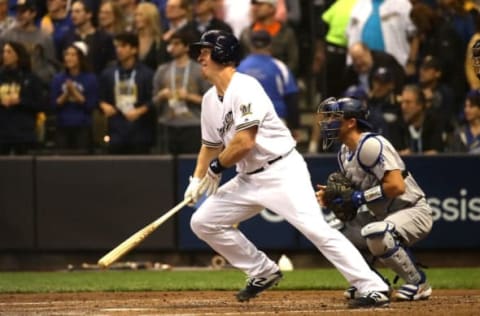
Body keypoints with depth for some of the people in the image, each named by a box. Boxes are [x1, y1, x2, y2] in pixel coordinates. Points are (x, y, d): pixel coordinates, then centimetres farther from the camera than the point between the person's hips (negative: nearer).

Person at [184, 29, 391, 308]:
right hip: (249, 178, 10)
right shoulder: (210, 99, 12)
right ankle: (263, 272, 17)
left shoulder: (244, 87, -16)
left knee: (316, 228, -22)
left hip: (283, 172, -9)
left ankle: (375, 290, -25)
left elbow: (244, 142, -22)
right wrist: (197, 180, 9)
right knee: (202, 221, 7)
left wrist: (216, 167, -7)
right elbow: (211, 145, 23)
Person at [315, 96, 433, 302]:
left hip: (413, 211, -10)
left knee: (375, 233, -37)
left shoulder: (371, 145, -21)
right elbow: (351, 193, 16)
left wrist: (360, 197, -24)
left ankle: (418, 283, -18)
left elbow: (397, 186, -30)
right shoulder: (344, 153, 7)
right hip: (382, 215, 10)